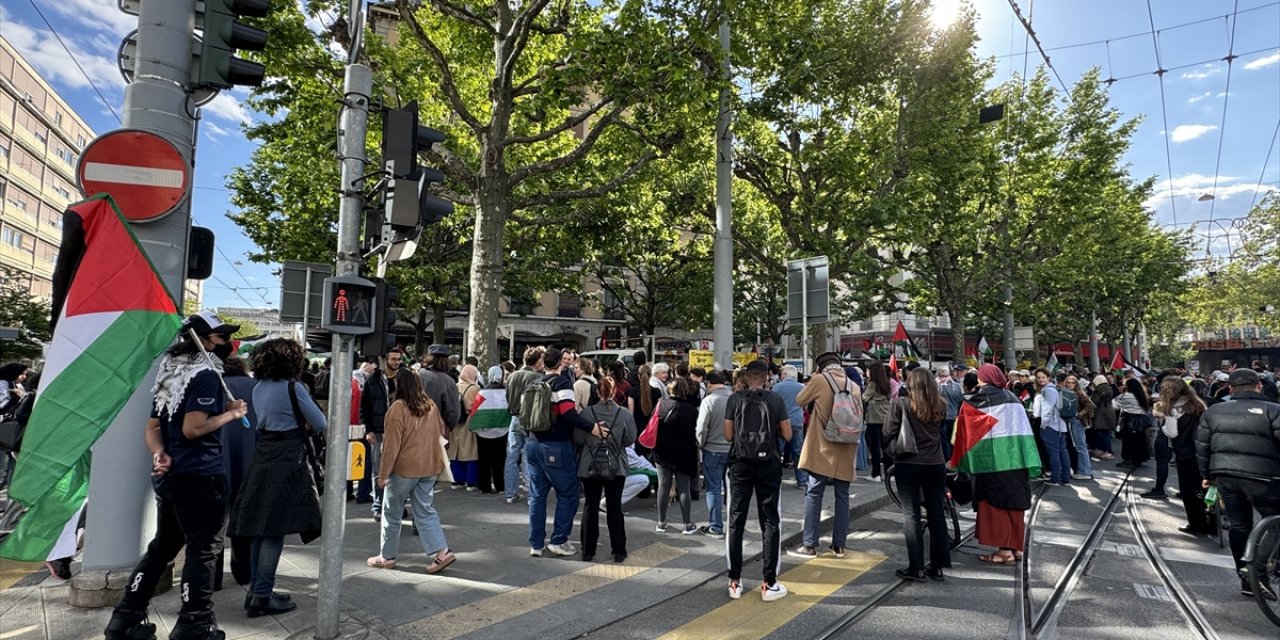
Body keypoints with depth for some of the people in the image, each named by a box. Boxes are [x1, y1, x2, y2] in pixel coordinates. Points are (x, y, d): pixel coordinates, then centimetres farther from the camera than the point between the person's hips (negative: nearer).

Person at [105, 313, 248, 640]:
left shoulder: (171, 373, 16)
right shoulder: (206, 374, -14)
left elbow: (153, 427, 14)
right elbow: (192, 429, -23)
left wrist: (160, 454, -1)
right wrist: (231, 414, -11)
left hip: (170, 475, 9)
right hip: (199, 475, -9)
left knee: (162, 545, 19)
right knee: (203, 550, -1)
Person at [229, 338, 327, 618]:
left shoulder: (259, 388, 10)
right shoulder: (292, 387, -11)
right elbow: (320, 424, -5)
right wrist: (304, 421, 14)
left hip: (263, 459, 8)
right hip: (287, 461, -7)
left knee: (259, 529, 12)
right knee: (275, 531, -3)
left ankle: (255, 590, 21)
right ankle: (262, 597, 1)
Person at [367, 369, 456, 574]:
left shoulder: (398, 407, -13)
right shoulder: (431, 405, 4)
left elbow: (392, 444, -14)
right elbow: (442, 432, 15)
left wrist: (383, 472, -9)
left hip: (404, 468, -5)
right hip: (430, 467, 6)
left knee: (391, 513, 11)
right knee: (425, 511, 11)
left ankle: (387, 556, 23)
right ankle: (442, 552, 1)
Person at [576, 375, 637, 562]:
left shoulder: (586, 412, -10)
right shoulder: (624, 414, -9)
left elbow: (578, 439, -6)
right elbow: (630, 440, -1)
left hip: (590, 467, 0)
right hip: (616, 468, 0)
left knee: (590, 507, 10)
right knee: (614, 508, 10)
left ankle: (588, 551, 15)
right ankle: (618, 551, 15)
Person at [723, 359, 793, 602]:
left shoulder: (735, 399, -1)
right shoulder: (776, 400, -1)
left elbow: (728, 436, 0)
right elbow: (787, 435, 0)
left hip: (741, 464, 0)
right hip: (768, 464, 0)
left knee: (736, 522, 8)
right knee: (770, 523, 6)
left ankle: (734, 581, 12)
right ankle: (769, 583, 8)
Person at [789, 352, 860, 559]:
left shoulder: (819, 380, -8)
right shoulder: (855, 386, 6)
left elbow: (800, 400, 6)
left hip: (821, 450, -4)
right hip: (845, 451, 4)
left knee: (813, 496, 1)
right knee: (842, 497, 10)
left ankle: (809, 545, 3)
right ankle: (839, 545, 16)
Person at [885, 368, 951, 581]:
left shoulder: (901, 404, -11)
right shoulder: (940, 406, 1)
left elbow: (888, 434, -11)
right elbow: (941, 431, 11)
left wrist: (886, 450, 8)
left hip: (908, 464, -4)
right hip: (936, 465, 4)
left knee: (912, 516, 3)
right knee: (937, 515, 11)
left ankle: (916, 568, 6)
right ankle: (938, 566, 18)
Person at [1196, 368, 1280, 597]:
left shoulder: (1213, 411, 8)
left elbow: (1202, 447, 11)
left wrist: (1206, 475, 21)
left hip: (1225, 475, 5)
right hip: (1261, 476, -5)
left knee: (1239, 525, 15)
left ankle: (1247, 580, 21)